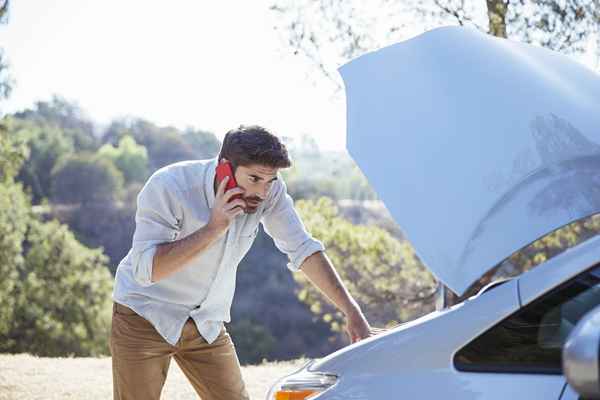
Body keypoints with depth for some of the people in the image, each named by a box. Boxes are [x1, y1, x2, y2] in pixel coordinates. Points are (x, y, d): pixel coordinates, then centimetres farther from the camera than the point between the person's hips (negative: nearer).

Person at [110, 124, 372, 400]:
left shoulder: (270, 191, -14)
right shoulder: (168, 187, -26)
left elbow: (303, 249, -9)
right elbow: (145, 269, -30)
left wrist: (351, 310, -16)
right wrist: (214, 228, -36)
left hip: (206, 323, 4)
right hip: (144, 316, -4)